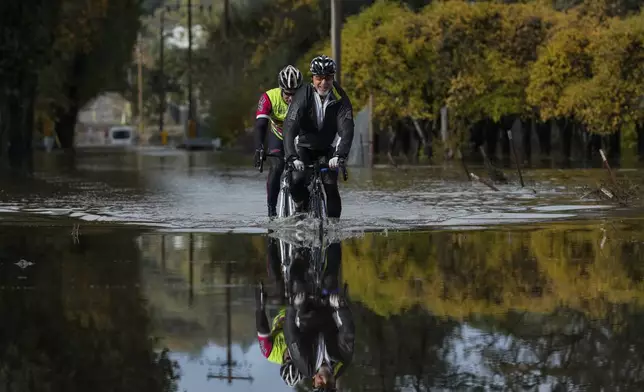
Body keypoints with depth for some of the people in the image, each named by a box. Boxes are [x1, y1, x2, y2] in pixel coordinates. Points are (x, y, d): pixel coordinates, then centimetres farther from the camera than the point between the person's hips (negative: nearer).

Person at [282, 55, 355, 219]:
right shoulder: (303, 96, -26)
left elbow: (346, 128, -30)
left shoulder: (340, 98, -22)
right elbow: (290, 128, -33)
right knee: (296, 182, -21)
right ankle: (302, 207, 9)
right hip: (305, 146, 0)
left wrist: (340, 155, -46)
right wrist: (292, 157, -47)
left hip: (328, 149, 0)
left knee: (331, 187, -15)